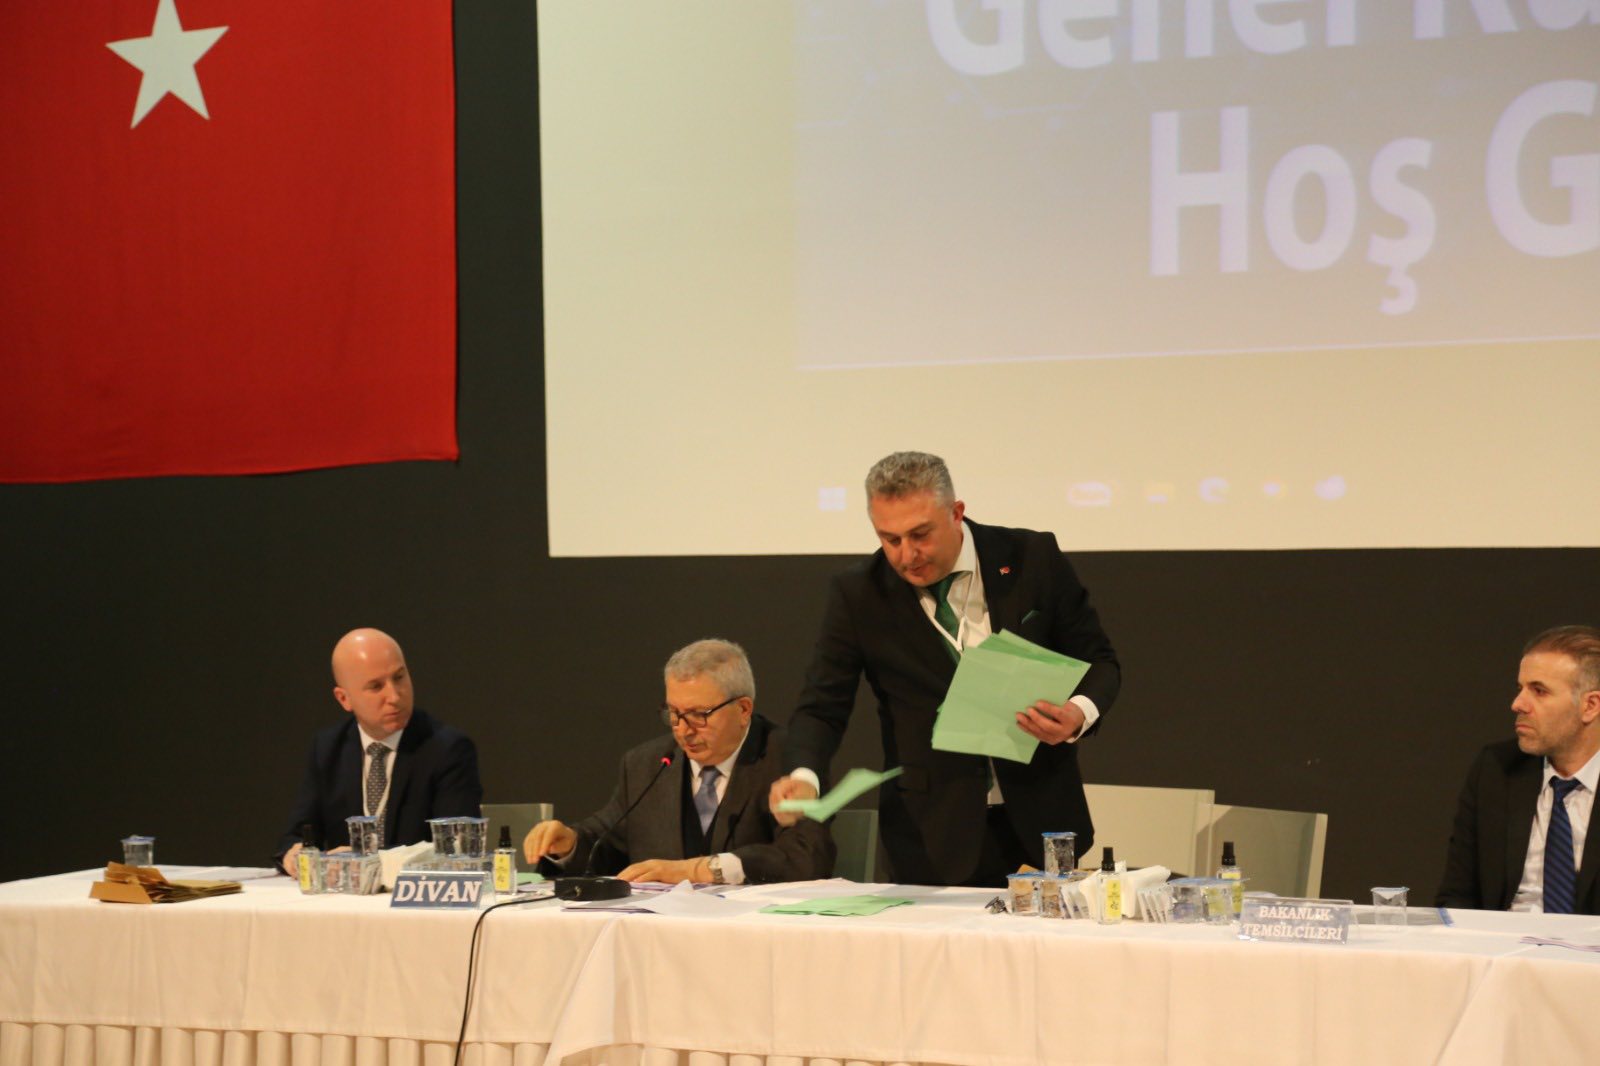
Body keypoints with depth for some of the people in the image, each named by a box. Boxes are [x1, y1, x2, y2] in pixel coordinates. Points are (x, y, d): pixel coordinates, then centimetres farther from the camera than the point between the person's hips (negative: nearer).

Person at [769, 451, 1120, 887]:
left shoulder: (1033, 558, -4)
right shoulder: (857, 594, -4)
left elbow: (1098, 660, 5)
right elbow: (823, 707, -3)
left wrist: (1079, 714, -18)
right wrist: (803, 777, -24)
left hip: (1039, 821, 1)